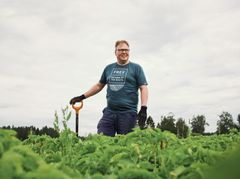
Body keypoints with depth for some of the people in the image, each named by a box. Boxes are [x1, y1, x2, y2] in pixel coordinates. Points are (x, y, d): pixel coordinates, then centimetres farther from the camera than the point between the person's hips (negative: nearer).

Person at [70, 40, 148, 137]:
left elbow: (143, 88, -1)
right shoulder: (109, 68, 15)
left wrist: (143, 108, -13)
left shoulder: (136, 68, 4)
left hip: (128, 113, -3)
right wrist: (82, 97, 20)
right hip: (109, 112, 4)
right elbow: (99, 85, 24)